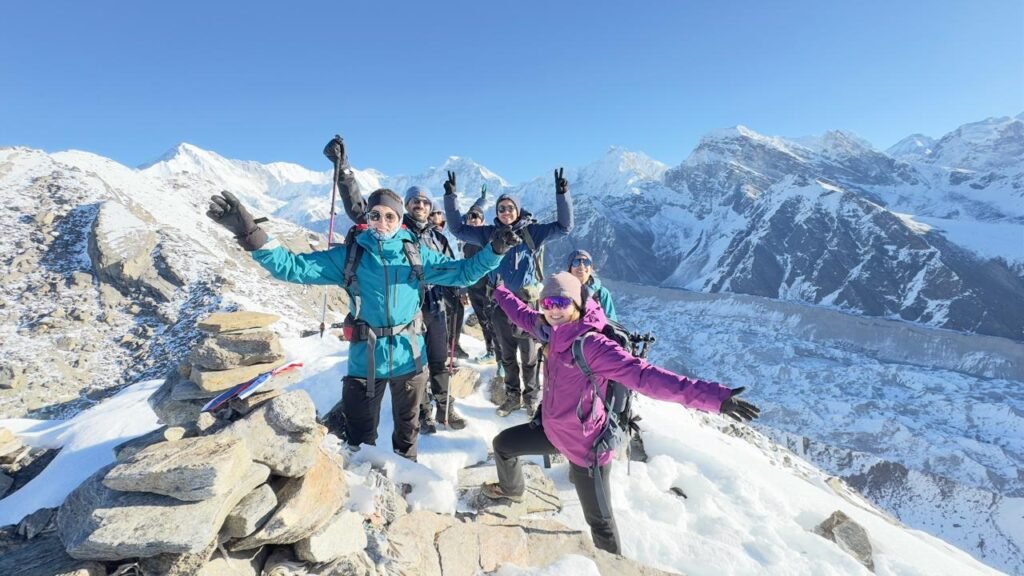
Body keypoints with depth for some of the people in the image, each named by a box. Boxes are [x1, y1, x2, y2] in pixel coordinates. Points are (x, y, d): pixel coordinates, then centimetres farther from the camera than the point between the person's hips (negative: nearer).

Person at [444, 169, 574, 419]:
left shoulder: (531, 232, -3)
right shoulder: (489, 233, 5)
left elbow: (564, 226, -7)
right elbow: (458, 229, 10)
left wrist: (562, 195, -17)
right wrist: (451, 197, 2)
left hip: (526, 300, -3)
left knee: (528, 353, 8)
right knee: (507, 353, 15)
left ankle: (532, 396, 26)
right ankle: (512, 395, 32)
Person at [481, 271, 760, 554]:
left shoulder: (590, 344, -30)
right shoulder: (553, 331, -7)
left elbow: (643, 375, -40)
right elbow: (523, 314, 15)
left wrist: (712, 396, -50)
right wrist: (500, 293, 33)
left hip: (585, 445, -8)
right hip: (551, 430, 8)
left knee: (599, 520, 8)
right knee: (503, 444, 25)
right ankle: (511, 490, 57)